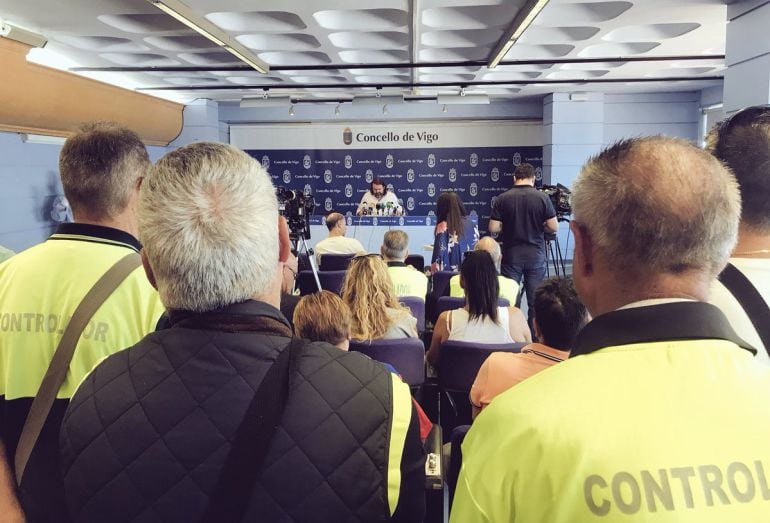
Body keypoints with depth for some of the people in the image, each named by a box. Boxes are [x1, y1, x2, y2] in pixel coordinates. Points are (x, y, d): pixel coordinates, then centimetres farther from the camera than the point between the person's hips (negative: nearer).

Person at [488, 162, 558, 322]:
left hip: (511, 256, 0)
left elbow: (493, 228, -7)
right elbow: (553, 227, -7)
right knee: (536, 301, 7)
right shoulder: (542, 198, -5)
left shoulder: (503, 198, -4)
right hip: (535, 255, 0)